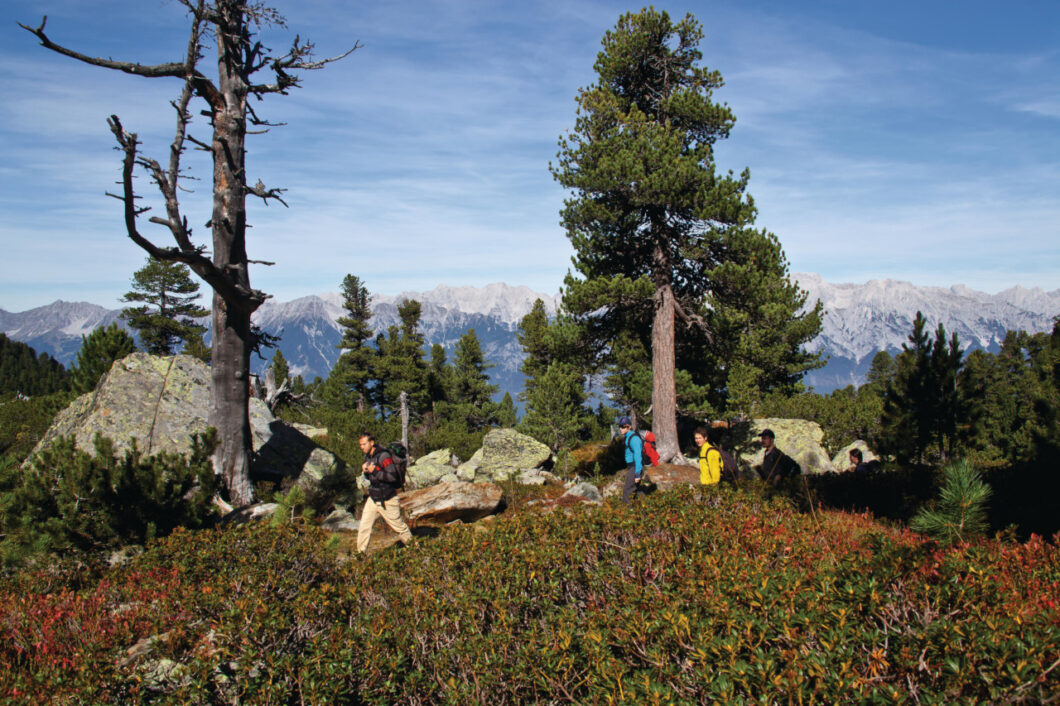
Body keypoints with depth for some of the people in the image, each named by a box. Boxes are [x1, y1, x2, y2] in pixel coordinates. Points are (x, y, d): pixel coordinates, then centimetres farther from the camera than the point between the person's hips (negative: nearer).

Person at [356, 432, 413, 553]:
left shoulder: (383, 456, -21)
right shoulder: (368, 456, 7)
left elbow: (392, 477, -28)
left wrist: (374, 471, -26)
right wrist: (365, 471, -4)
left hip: (387, 500, -7)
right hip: (373, 499, 7)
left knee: (399, 526, 7)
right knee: (363, 527, 3)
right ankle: (361, 552, 14)